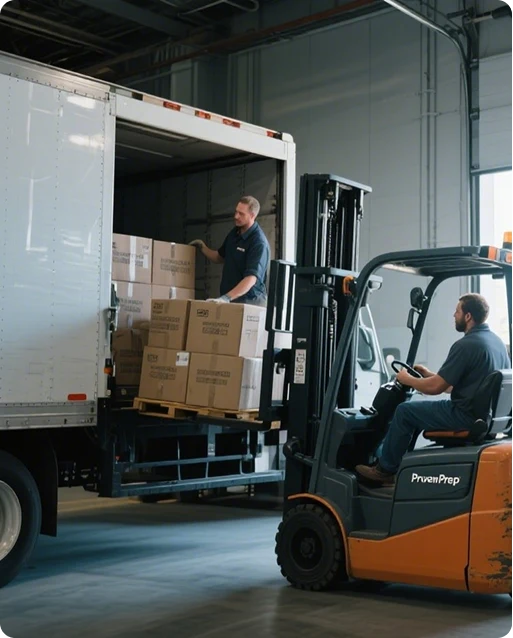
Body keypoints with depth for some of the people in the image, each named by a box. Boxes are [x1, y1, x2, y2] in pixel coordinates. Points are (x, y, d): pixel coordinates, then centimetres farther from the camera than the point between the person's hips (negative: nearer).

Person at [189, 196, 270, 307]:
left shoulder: (259, 243, -18)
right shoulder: (234, 232, 7)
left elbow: (251, 278, -27)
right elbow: (220, 257, 22)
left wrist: (227, 297, -37)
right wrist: (202, 247, 4)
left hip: (250, 301, -7)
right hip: (229, 298, 7)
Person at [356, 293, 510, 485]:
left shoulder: (466, 345, -21)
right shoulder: (497, 341, 10)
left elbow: (435, 387, -19)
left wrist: (406, 379, -1)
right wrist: (430, 375, 18)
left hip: (466, 415, -10)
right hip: (486, 413, 10)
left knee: (405, 411, 3)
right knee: (418, 409, 23)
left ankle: (385, 470, 15)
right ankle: (397, 463, 25)